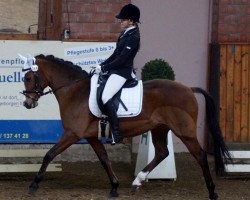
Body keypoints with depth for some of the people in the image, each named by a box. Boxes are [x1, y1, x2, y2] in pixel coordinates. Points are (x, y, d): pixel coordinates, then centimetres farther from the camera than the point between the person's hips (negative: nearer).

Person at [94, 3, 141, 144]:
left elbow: (122, 58, -20)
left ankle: (117, 133, -23)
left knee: (106, 97, -23)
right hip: (115, 69, 11)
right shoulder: (125, 33, 13)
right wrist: (102, 65, 8)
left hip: (123, 71, -11)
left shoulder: (133, 37, -16)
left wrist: (104, 68, -16)